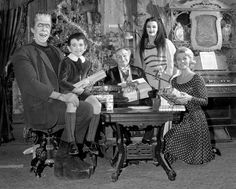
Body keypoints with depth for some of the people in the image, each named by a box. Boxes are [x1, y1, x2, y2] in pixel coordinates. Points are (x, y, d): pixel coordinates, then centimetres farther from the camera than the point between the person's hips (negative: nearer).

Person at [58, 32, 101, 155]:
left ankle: (90, 139, -15)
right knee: (71, 104, -38)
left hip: (82, 91, 5)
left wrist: (87, 83, 1)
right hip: (68, 91, -5)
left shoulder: (87, 63, 11)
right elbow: (62, 82, -13)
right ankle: (72, 142, -31)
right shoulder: (66, 62, -7)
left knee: (97, 104, -23)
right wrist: (75, 89, -26)